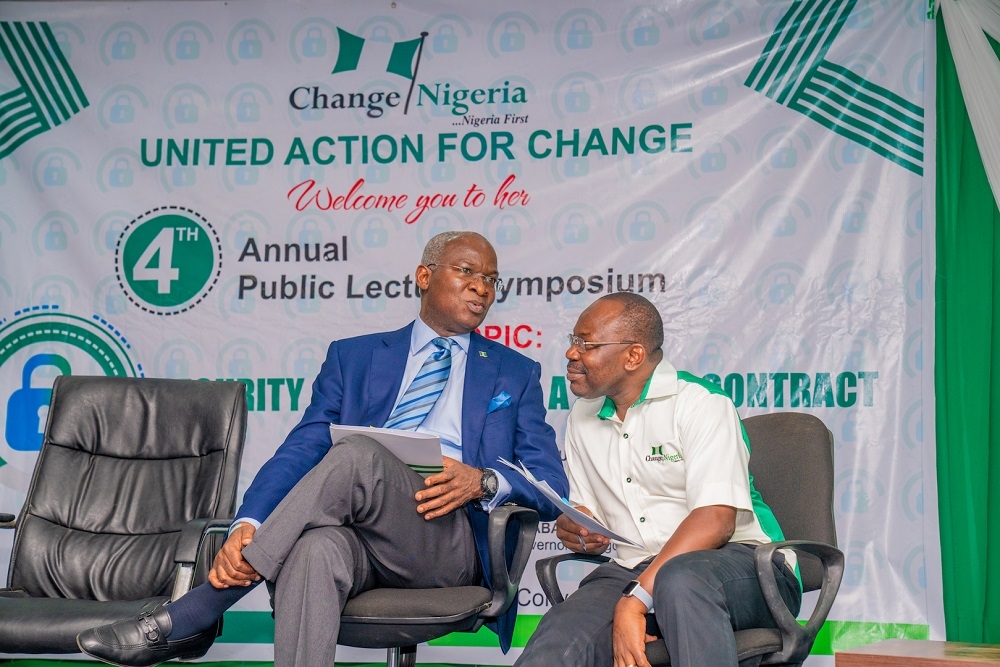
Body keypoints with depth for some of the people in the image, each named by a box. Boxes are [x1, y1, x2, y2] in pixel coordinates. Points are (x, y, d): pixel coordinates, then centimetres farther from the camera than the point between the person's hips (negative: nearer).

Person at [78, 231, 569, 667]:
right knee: (314, 549, -39)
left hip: (450, 541, 0)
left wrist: (483, 481, -13)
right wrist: (248, 525, -14)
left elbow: (552, 487, 11)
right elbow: (300, 449, 7)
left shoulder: (516, 373, 21)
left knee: (356, 455, -31)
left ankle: (186, 622, -25)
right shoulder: (354, 356, 21)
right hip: (353, 531, 1)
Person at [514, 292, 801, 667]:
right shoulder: (582, 418, 17)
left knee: (681, 577, -41)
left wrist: (635, 601, -25)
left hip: (737, 561, -4)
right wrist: (576, 530, -4)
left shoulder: (700, 403, -6)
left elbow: (716, 520, -18)